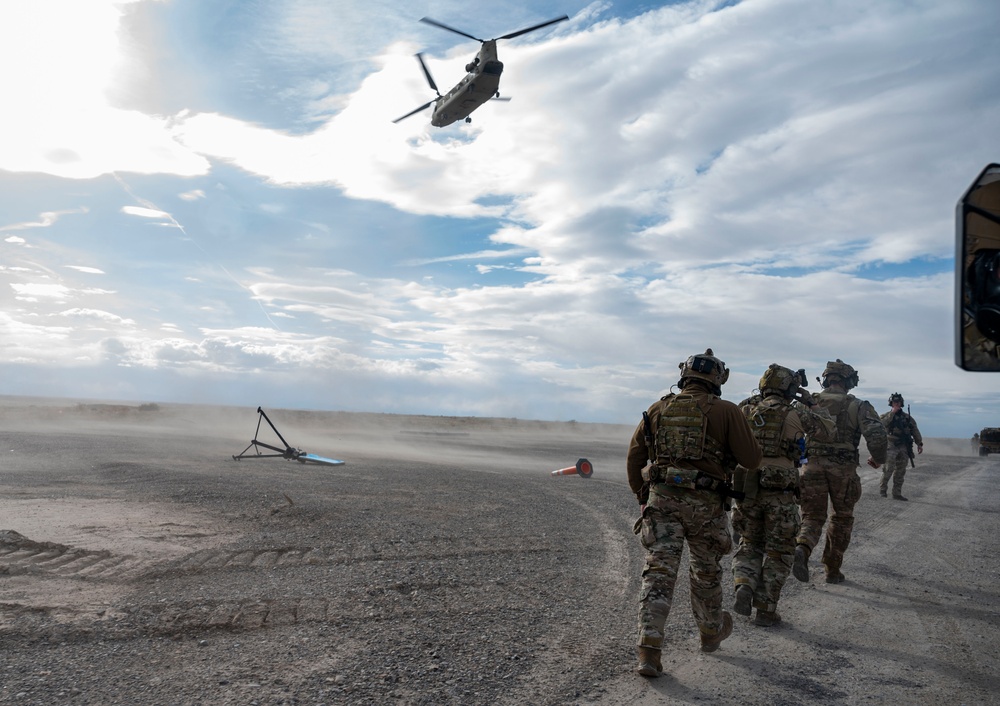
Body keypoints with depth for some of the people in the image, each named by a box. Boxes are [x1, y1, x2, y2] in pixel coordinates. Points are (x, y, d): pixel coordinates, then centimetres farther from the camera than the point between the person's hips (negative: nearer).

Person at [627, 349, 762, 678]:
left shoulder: (658, 409, 7)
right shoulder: (726, 411, -3)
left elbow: (634, 457, 11)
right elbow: (751, 460, -2)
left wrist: (642, 495, 21)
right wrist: (736, 443, 18)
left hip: (661, 499, 1)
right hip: (705, 503, -1)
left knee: (658, 571, 1)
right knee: (706, 571, 19)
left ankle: (649, 649, -7)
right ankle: (711, 631, 40)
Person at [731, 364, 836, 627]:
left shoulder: (745, 410, 2)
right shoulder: (795, 415, -5)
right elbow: (829, 429, 9)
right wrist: (811, 404, 21)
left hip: (747, 490, 3)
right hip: (781, 495, -3)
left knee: (750, 545, 21)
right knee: (777, 554, 11)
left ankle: (744, 587, -2)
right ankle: (766, 611, 14)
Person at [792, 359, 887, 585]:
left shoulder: (810, 402, 6)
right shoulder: (857, 406, 0)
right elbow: (876, 433, -13)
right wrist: (878, 459, 4)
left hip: (813, 467, 1)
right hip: (843, 471, -1)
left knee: (813, 517, 9)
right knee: (842, 520, 18)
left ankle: (802, 549, -22)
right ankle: (833, 570, 24)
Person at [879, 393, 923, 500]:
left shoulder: (907, 418, 12)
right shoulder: (886, 415, 2)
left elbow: (915, 431, 13)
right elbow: (882, 423, -20)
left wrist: (919, 444, 5)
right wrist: (892, 413, -17)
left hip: (904, 448, 4)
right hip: (891, 447, -4)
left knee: (900, 472, 6)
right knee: (888, 470, -11)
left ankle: (897, 494, 12)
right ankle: (882, 489, 6)